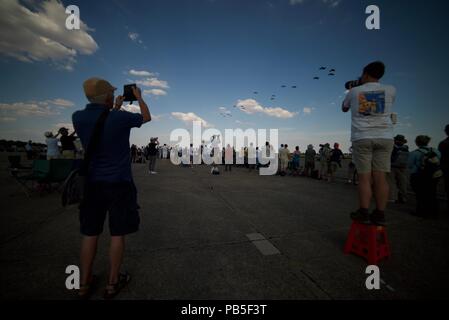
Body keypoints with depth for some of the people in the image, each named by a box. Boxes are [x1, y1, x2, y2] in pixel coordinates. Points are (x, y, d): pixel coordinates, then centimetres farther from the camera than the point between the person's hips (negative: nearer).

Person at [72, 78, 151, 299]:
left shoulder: (78, 118, -2)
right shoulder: (121, 118, -14)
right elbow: (146, 118, 7)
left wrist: (115, 109, 29)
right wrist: (139, 97, 22)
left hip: (92, 183, 5)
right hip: (119, 183, -4)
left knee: (90, 233, 14)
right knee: (117, 234, 8)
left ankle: (84, 283, 27)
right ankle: (113, 283, 21)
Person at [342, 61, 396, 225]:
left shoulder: (354, 91, 5)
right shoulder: (390, 90, 8)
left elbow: (344, 108, 22)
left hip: (361, 138, -2)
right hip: (384, 137, 2)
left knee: (364, 177, -1)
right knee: (380, 176, 1)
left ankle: (364, 213, 0)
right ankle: (380, 214, 4)